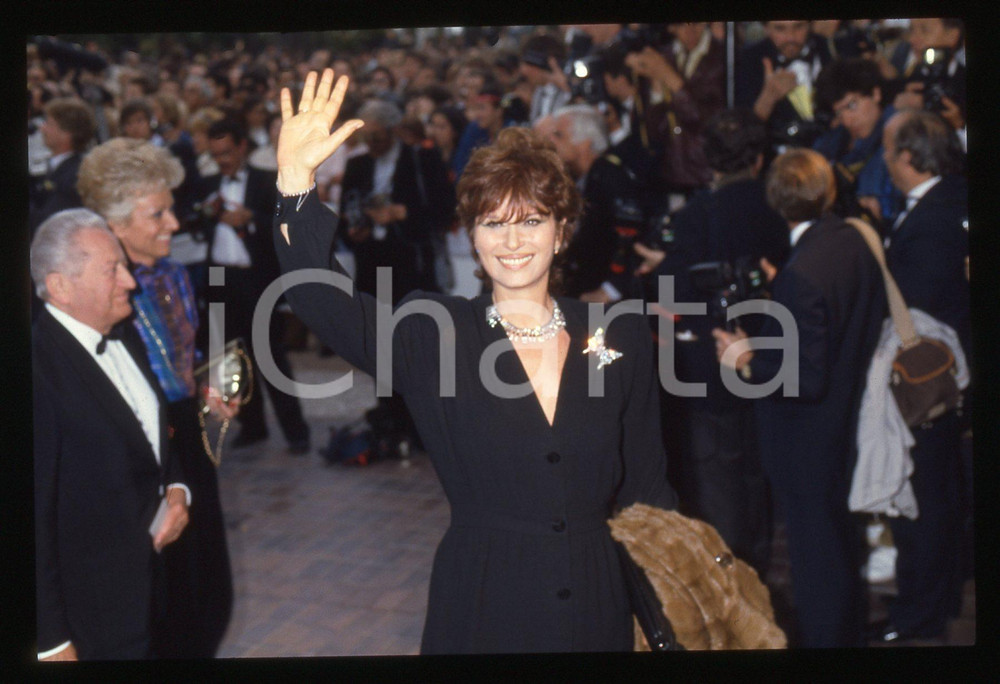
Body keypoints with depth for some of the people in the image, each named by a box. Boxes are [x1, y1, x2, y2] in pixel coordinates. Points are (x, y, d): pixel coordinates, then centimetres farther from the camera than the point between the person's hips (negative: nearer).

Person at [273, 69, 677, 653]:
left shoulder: (621, 337, 1)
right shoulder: (434, 336, -4)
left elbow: (647, 484, 6)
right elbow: (323, 299, -20)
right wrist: (296, 180, -31)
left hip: (599, 605, 2)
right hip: (480, 606, -1)